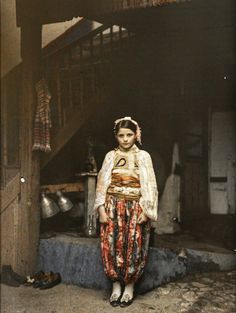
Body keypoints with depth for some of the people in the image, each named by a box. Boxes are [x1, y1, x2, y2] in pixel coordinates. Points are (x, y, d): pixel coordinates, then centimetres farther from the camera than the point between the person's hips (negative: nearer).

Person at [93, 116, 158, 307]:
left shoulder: (143, 156, 1)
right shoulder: (111, 156, 6)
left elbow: (149, 186, -2)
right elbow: (102, 184, 5)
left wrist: (145, 211, -9)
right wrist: (101, 209, -4)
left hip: (135, 208, -1)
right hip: (113, 207, 2)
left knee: (133, 247, 0)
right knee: (111, 246, 1)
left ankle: (129, 286, 18)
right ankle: (116, 284, 18)